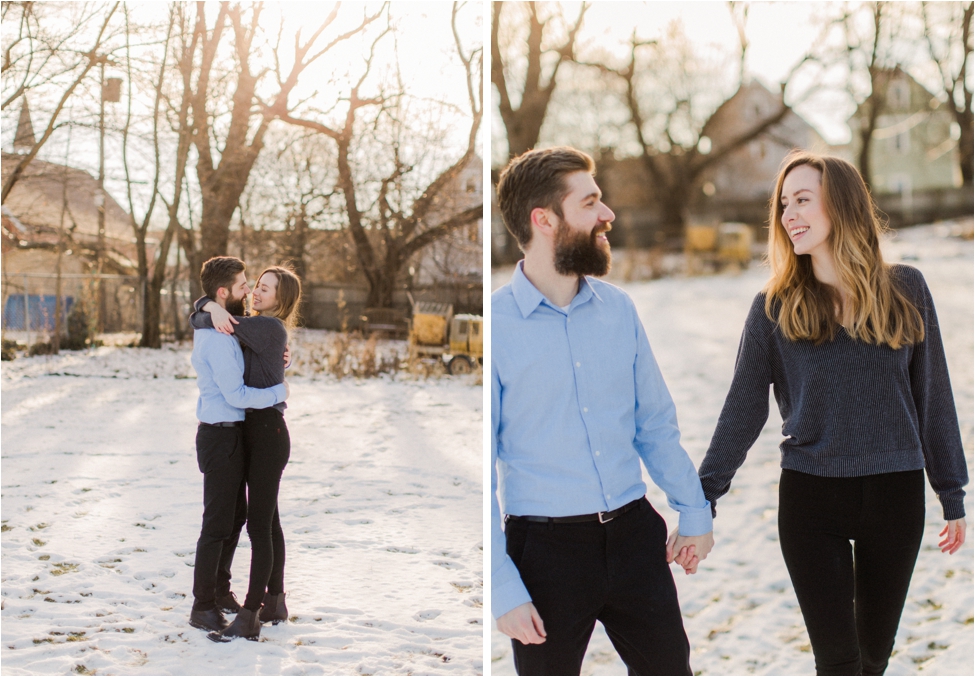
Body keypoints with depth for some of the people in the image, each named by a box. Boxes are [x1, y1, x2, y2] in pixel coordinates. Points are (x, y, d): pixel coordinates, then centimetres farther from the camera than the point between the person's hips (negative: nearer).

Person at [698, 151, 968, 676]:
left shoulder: (906, 291, 0)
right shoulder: (776, 306, -3)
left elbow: (932, 396, 5)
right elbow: (743, 409, -1)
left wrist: (952, 495, 8)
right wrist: (703, 496, -5)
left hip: (895, 494, 1)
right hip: (811, 498, -1)